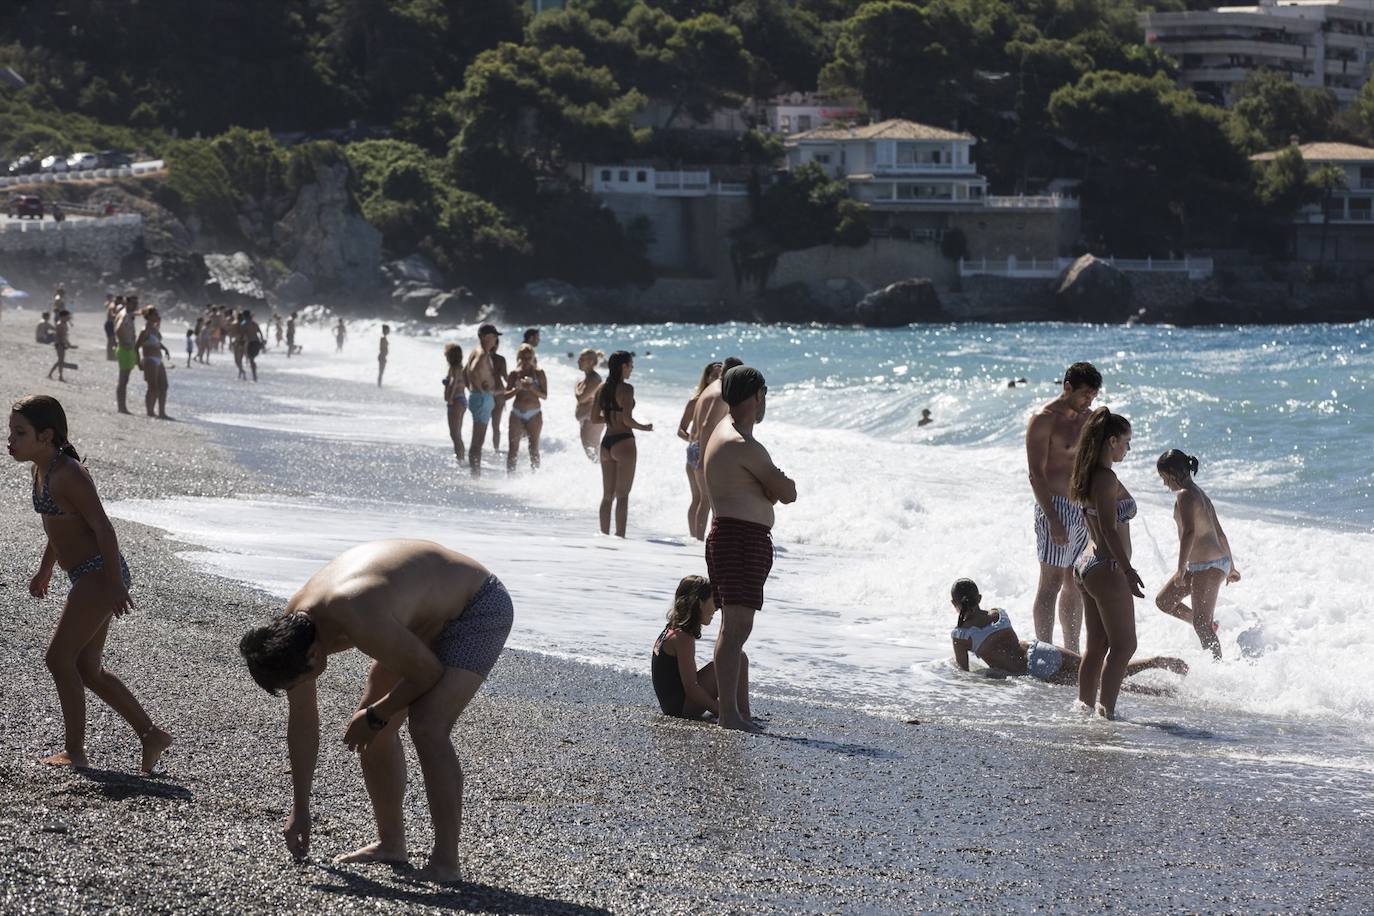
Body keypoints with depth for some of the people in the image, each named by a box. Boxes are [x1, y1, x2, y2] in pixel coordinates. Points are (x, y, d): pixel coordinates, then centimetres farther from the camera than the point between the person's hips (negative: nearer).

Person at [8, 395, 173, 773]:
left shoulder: (68, 475, -19)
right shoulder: (41, 470, 10)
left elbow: (103, 528, -22)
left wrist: (115, 585, -23)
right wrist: (45, 571, 31)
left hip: (99, 576, -10)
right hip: (87, 578, 10)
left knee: (59, 658, -8)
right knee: (86, 668, 12)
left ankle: (74, 752, -1)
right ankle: (150, 735, 18)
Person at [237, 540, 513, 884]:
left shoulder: (363, 623, -40)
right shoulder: (291, 624, -13)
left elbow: (429, 672, -24)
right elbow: (301, 720, -1)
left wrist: (375, 716, -10)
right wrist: (300, 809, 3)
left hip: (480, 608, -9)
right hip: (424, 616, 9)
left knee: (427, 728, -23)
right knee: (372, 731, 7)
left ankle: (445, 864, -18)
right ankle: (391, 845, 23)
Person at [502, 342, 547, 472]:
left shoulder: (539, 373, 1)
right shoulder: (515, 374, 5)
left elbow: (544, 395, -3)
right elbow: (506, 395, 3)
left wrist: (532, 389, -19)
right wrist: (518, 388, -15)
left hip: (534, 414, -1)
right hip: (517, 413, 1)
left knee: (534, 449, -2)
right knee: (513, 448, -1)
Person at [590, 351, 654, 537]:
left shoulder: (602, 388, 7)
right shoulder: (626, 389, -13)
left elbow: (594, 418, 9)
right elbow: (627, 420, -18)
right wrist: (644, 427, -2)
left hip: (606, 443, 7)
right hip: (623, 442, -7)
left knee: (607, 494, 13)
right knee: (622, 495, -2)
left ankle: (604, 534, 14)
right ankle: (620, 536, -4)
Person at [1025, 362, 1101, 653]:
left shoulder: (1088, 419, 13)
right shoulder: (1043, 420, -10)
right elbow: (1037, 474, -15)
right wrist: (1053, 520, -21)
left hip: (1085, 510, 8)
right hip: (1056, 507, -8)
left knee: (1075, 586, 11)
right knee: (1051, 583, -7)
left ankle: (1072, 651, 18)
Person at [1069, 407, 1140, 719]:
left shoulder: (1089, 476, 13)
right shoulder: (1106, 479, -17)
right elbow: (1109, 529, -22)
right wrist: (1128, 570, -23)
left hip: (1087, 564, 10)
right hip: (1107, 568, -10)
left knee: (1096, 644, 14)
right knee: (1123, 645, -5)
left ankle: (1085, 704, 16)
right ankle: (1106, 709, -8)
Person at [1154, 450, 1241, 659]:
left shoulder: (1185, 495, -14)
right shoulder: (1201, 495, 16)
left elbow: (1189, 532, -27)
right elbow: (1220, 534, 22)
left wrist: (1181, 569, -29)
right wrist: (1231, 567, 28)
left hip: (1208, 567, -10)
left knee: (1201, 624, -9)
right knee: (1164, 601, 16)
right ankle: (1209, 626, 21)